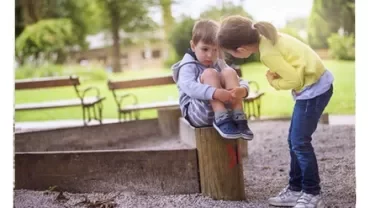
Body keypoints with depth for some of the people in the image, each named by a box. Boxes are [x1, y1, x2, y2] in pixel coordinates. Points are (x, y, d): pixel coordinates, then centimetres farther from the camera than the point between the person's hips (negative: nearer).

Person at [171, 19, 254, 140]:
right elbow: (189, 87, -25)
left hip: (225, 109, 5)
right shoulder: (188, 66, -3)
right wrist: (215, 93, -41)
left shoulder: (219, 64, 17)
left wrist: (243, 90, -21)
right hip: (197, 113, -5)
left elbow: (241, 82, 6)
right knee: (209, 73, -23)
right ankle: (222, 120, -31)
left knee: (229, 72, -13)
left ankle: (238, 119, -25)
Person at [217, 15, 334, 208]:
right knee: (295, 140, 13)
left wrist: (273, 82, -5)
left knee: (300, 142, -5)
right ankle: (296, 189, 22)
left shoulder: (268, 53, -24)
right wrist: (277, 74, -2)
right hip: (315, 83, 10)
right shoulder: (265, 36, 2)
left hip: (313, 88, -10)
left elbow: (294, 80, -21)